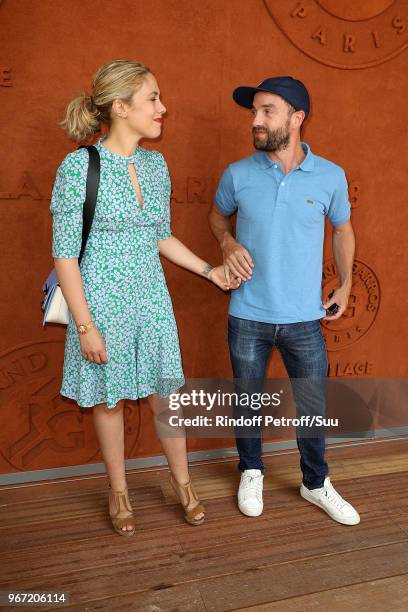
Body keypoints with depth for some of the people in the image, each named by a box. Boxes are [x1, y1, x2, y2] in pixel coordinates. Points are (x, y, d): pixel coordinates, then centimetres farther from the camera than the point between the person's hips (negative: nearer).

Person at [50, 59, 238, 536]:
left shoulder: (155, 165, 3)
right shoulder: (79, 166, -14)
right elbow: (64, 253, -13)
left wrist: (209, 271, 11)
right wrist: (85, 326, -15)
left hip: (151, 298, 5)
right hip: (102, 301, -4)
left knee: (164, 393, 13)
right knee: (109, 399, 12)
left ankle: (182, 483, 35)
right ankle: (119, 492, 35)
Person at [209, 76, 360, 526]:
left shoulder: (331, 176, -5)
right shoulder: (238, 175, -6)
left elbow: (342, 229, 12)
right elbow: (217, 215, 14)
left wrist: (345, 286, 6)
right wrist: (228, 243, -8)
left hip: (304, 319, 1)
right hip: (247, 318, 0)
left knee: (312, 405, 12)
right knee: (247, 400, 14)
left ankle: (316, 484, 36)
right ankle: (251, 472, 40)